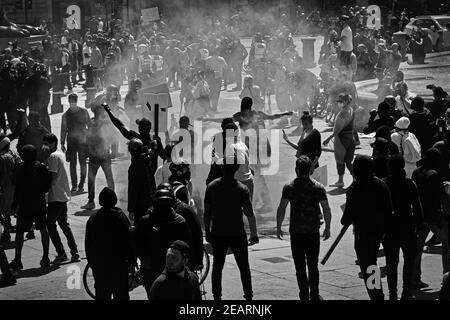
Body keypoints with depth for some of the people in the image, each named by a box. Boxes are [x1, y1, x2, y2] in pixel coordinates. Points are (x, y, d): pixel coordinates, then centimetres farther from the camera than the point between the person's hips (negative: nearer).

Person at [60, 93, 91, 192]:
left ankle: (81, 185, 2)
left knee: (83, 163, 0)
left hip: (82, 141, -1)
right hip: (71, 142, 1)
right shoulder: (65, 115, 7)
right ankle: (74, 185, 3)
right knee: (72, 164, 2)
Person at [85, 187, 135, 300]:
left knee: (101, 293, 9)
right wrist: (132, 260, 1)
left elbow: (88, 243, 4)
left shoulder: (93, 218, -1)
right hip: (119, 263, -2)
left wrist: (91, 261, 14)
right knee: (121, 293, 7)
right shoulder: (121, 217, -9)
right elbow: (128, 240, -8)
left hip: (99, 264, 2)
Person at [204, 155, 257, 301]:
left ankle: (217, 296, 13)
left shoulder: (212, 186, -5)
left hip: (217, 234, 2)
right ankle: (248, 295, 12)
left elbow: (207, 212, -2)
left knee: (217, 266, 12)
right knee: (244, 267, 10)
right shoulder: (242, 189, -11)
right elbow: (249, 213, -11)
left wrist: (207, 231, 7)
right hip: (237, 234, -2)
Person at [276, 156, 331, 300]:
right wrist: (327, 228, 10)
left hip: (296, 232, -2)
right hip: (313, 232, 2)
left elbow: (281, 209, -8)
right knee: (313, 266, 13)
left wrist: (278, 227, 2)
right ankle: (314, 295, 14)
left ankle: (304, 296, 6)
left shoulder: (289, 187, -6)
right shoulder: (318, 188, -2)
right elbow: (327, 210, -1)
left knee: (300, 267, 6)